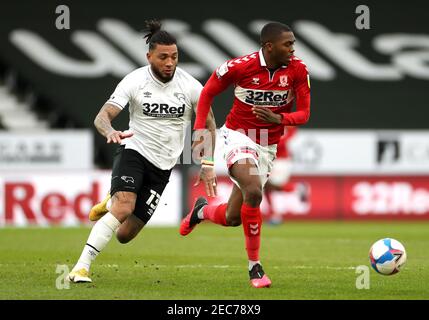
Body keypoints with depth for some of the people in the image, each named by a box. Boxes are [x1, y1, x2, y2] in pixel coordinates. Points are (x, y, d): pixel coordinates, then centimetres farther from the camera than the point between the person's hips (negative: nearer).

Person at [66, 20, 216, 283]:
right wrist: (111, 132, -41)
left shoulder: (190, 86, -6)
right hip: (134, 151, -3)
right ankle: (82, 267, -26)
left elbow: (208, 122, 9)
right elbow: (103, 116, -17)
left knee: (125, 234, 0)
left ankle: (110, 205, 36)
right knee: (124, 207, -31)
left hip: (163, 166, 3)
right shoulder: (135, 81, -11)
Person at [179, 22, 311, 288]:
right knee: (253, 192, -31)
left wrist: (278, 119, -28)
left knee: (232, 218, 6)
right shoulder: (239, 67, -17)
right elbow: (208, 93, -1)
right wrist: (200, 131, -8)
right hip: (238, 136, -4)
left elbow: (303, 114, -8)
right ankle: (255, 266, -18)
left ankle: (202, 211, 43)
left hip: (268, 146, 4)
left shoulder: (298, 71, -10)